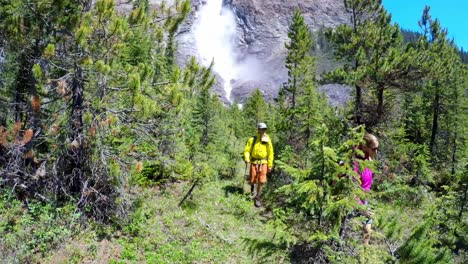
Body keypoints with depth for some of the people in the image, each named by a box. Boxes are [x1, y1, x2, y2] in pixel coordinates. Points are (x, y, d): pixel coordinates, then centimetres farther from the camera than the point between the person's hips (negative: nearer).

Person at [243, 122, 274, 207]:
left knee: (261, 181, -4)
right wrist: (246, 159, -21)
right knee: (253, 180, 2)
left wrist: (270, 165, 4)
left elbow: (270, 153, 5)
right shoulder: (252, 139, -5)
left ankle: (257, 198, 12)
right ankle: (252, 187, 40)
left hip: (263, 163, 1)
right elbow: (246, 150, -3)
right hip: (254, 162, -1)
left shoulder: (267, 140, -1)